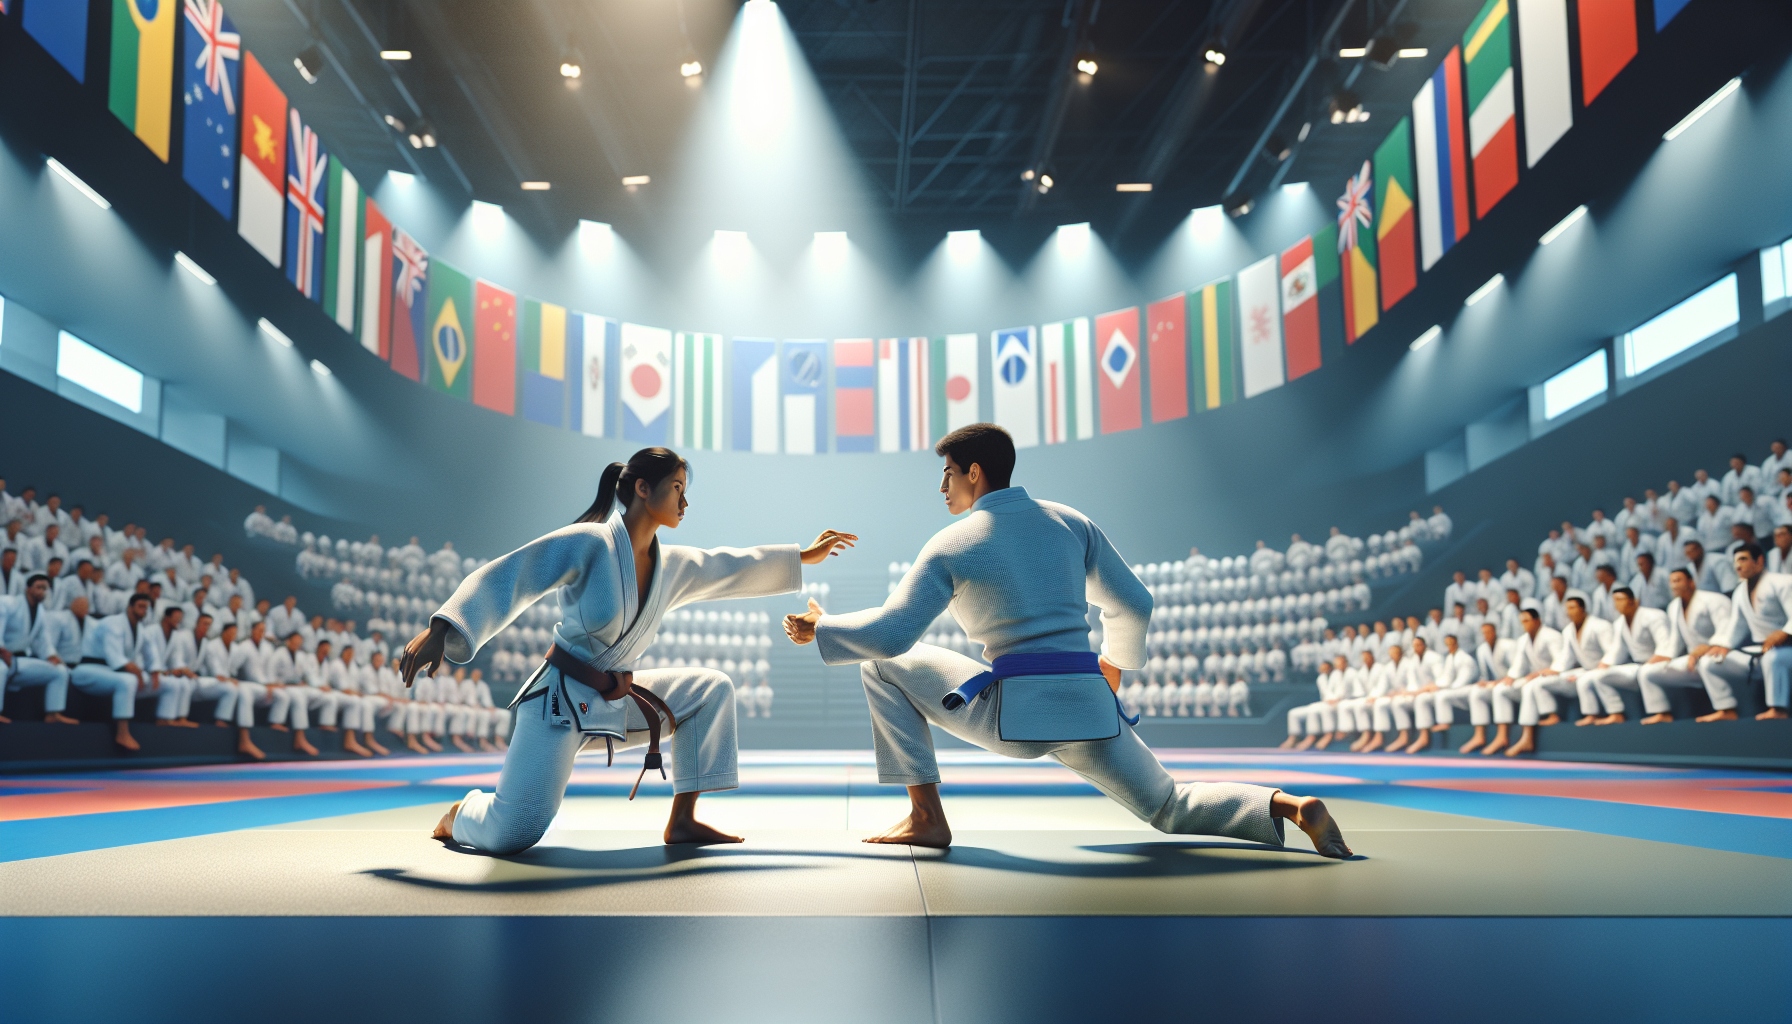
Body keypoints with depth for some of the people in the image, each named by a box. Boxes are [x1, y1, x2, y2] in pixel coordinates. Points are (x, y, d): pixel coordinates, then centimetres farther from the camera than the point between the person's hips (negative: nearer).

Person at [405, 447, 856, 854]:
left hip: (616, 703, 8)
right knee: (510, 836, -18)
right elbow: (507, 578, -20)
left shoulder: (672, 566, 7)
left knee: (711, 689, 2)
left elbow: (731, 567, 19)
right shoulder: (590, 543, -16)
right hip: (560, 699, -8)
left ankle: (682, 820, 5)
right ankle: (461, 814, 20)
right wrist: (441, 628, -31)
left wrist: (807, 556, 23)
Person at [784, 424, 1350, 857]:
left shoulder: (950, 544, -1)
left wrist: (819, 630, 9)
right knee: (1171, 808, 23)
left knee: (884, 665, 12)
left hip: (1012, 712, -5)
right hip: (1089, 709, 5)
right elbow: (1133, 604, 15)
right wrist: (1115, 662, 34)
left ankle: (926, 817, 9)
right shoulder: (1070, 521, 11)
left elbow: (892, 632, -8)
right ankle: (1290, 805, -4)